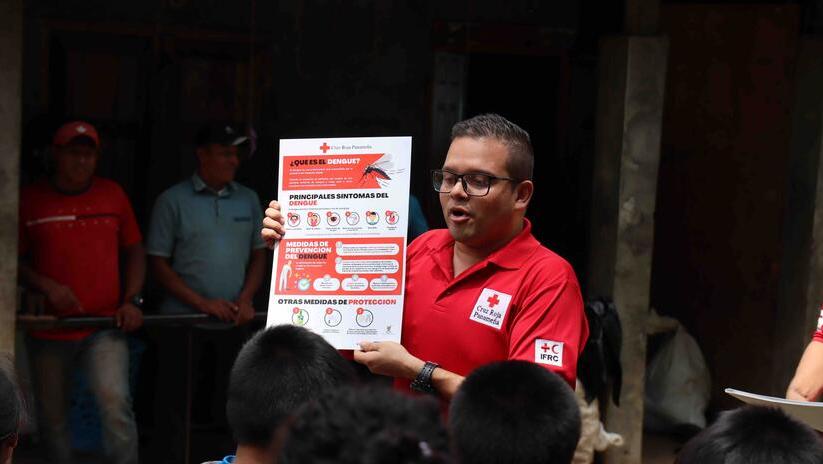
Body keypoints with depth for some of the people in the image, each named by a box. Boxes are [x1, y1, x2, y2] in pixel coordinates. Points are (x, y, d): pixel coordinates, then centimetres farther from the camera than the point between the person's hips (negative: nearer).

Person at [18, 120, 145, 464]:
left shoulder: (112, 195, 6)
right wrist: (46, 286, -13)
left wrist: (132, 301, 0)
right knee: (52, 417, 10)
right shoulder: (31, 199, 1)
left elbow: (135, 250, 12)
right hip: (49, 329, 1)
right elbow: (17, 260, 4)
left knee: (116, 404, -18)